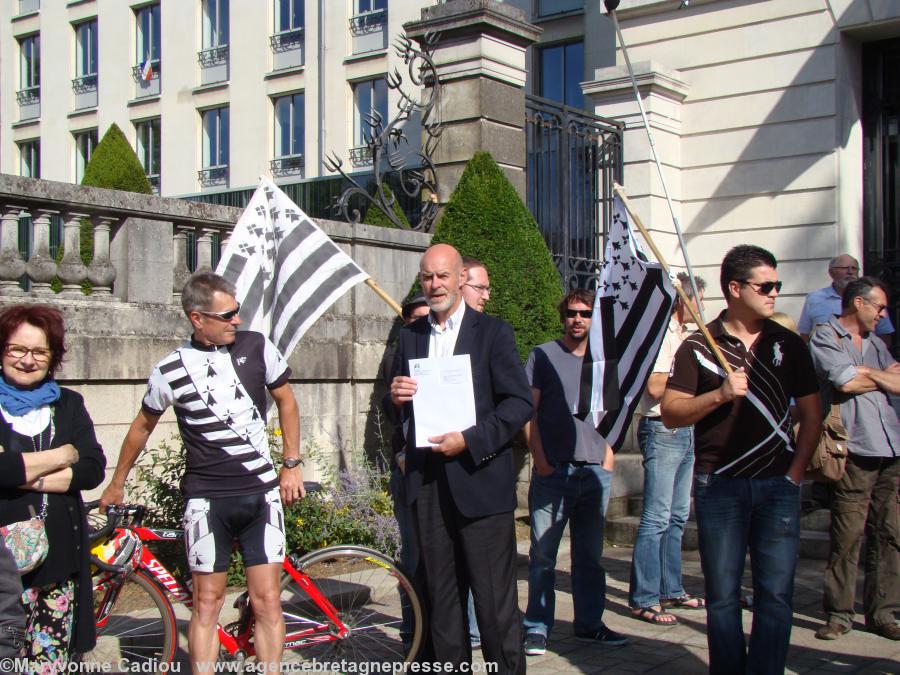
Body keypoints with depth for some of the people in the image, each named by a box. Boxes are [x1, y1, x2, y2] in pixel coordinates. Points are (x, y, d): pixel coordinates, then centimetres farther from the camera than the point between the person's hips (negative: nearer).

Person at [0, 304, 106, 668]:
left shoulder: (68, 404, 12)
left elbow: (94, 469, 0)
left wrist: (30, 476, -11)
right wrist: (60, 456, -7)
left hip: (61, 556, 3)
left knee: (53, 661, 7)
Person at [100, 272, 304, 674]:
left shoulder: (256, 346, -1)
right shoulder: (171, 370, -3)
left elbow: (286, 402, 12)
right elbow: (142, 427, 13)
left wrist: (292, 464, 7)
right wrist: (116, 484, 22)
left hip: (262, 492, 1)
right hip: (206, 498, -1)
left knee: (267, 600, 1)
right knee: (207, 602, 3)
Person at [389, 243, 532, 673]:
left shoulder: (493, 332, 0)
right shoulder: (410, 336, 14)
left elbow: (520, 403, -6)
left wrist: (470, 441, -16)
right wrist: (396, 397, -4)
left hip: (479, 479, -4)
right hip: (427, 482, 5)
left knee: (495, 598, -2)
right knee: (441, 595, 11)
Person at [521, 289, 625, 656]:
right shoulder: (543, 356, 3)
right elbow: (528, 411, -1)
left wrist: (609, 456, 9)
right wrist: (540, 459, -9)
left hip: (596, 471, 4)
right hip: (553, 471, -4)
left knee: (590, 555, 11)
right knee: (543, 554, -1)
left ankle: (589, 623, 21)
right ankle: (537, 627, 7)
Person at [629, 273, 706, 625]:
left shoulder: (682, 335, 18)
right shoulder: (661, 332, -13)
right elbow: (655, 387, -21)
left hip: (684, 430, 10)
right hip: (662, 430, -10)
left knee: (677, 516, 14)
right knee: (656, 518, -8)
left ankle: (671, 590, 22)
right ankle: (643, 599, -3)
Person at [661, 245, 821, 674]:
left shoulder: (788, 344, 8)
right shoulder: (699, 346, 0)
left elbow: (811, 414, 12)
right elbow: (670, 414, -3)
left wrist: (795, 472, 3)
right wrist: (719, 394, -17)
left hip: (777, 486, 2)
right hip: (719, 486, -2)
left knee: (776, 594, 0)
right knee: (723, 595, 5)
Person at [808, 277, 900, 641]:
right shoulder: (825, 336, 2)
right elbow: (844, 381, -11)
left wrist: (869, 374, -3)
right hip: (855, 450, -6)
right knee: (847, 535, -5)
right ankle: (839, 612, 4)